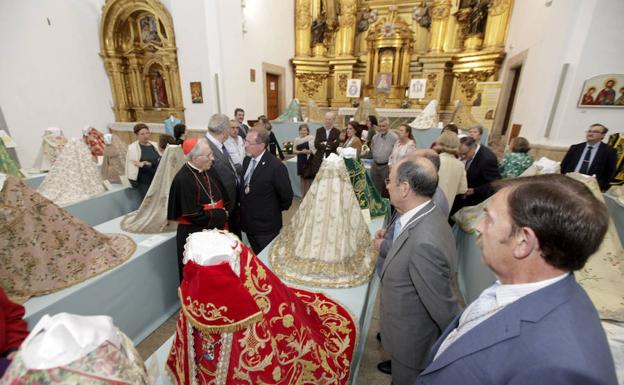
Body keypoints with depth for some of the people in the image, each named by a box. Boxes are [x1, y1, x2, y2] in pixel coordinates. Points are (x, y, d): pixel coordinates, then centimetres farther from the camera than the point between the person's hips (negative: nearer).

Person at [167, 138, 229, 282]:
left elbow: (224, 198, 7)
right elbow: (194, 215, -22)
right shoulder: (183, 179, -20)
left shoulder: (210, 170, 0)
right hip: (193, 235, -6)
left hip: (215, 230, 6)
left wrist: (222, 214, -10)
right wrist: (221, 215, -13)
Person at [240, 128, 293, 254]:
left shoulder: (276, 166, -23)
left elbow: (286, 196, -16)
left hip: (266, 225, -6)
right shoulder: (246, 160, 1)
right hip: (248, 223, 7)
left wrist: (276, 211, -1)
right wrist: (244, 209, 11)